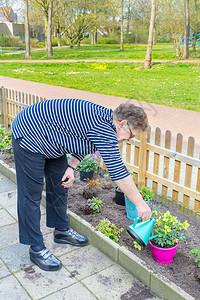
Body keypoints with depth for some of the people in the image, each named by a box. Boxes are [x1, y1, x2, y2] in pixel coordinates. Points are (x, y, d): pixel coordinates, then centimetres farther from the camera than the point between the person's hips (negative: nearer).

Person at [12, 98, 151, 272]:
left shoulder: (103, 117, 2)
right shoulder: (103, 129, -28)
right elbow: (118, 171, -27)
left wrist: (72, 167, -1)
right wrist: (140, 203, -18)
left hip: (49, 139, 10)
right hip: (29, 138, -10)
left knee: (60, 185, 15)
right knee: (31, 194, -3)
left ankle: (62, 230, 31)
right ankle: (36, 248, 9)